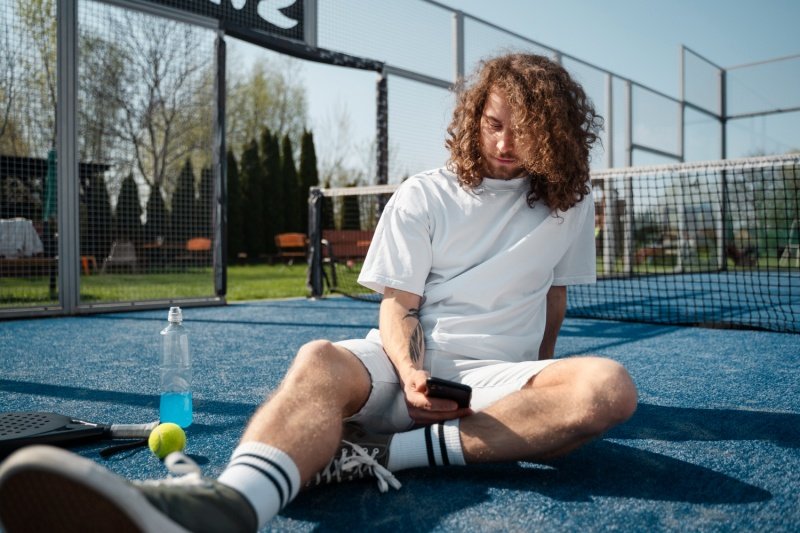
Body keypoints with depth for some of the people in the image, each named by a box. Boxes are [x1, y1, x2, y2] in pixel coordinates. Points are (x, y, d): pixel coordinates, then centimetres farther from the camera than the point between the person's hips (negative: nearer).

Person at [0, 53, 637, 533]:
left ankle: (384, 452, -35)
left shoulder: (571, 204, 12)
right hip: (411, 367, 0)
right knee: (319, 361, -34)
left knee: (610, 386, -31)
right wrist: (412, 372, -18)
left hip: (501, 379, 1)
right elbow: (398, 305, 2)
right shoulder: (423, 196, 7)